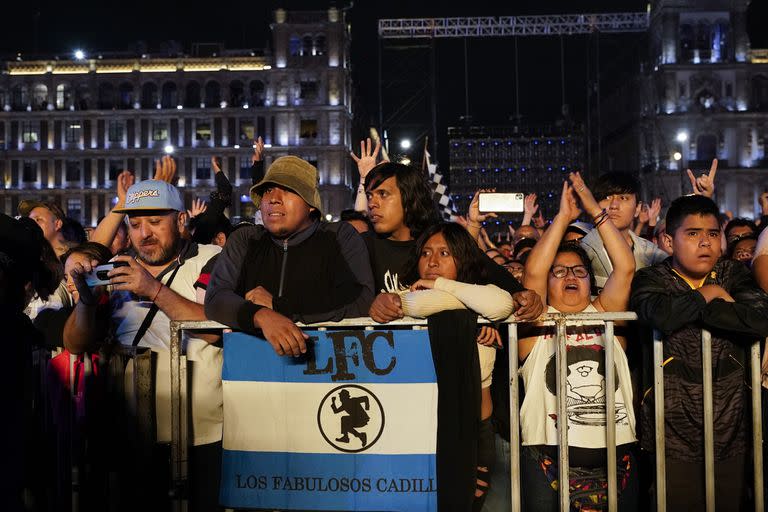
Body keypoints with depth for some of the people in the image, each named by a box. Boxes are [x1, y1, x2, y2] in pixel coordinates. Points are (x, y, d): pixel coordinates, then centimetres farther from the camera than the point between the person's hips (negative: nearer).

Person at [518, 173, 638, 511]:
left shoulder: (603, 316, 11)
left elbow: (625, 267, 0)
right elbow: (533, 271, -10)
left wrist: (595, 211, -1)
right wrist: (563, 217, -6)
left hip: (616, 456, 3)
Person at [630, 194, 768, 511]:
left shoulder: (734, 276, 7)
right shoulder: (652, 280, -2)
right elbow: (662, 315, -27)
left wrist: (692, 308, -15)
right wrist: (709, 295, -11)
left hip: (729, 427, 3)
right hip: (675, 431, -3)